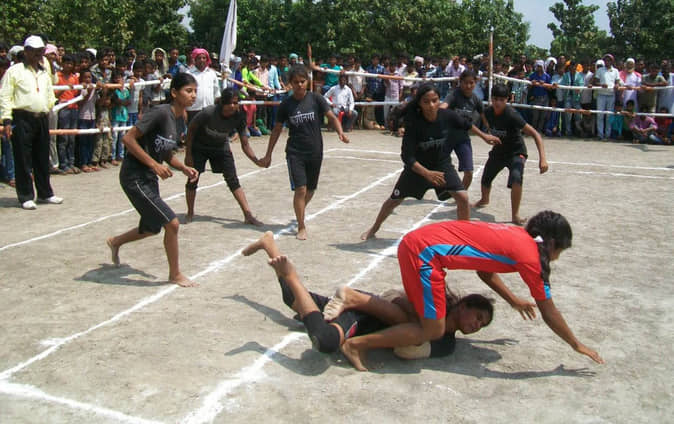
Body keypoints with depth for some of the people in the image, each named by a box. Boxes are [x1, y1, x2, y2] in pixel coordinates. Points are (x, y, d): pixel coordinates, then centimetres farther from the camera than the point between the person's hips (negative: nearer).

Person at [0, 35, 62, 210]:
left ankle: (45, 193, 21)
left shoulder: (45, 73, 18)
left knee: (42, 158, 11)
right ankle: (26, 197, 4)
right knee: (23, 159, -2)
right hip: (22, 119, -6)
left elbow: (50, 96, 26)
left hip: (42, 119, 6)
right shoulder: (14, 71, 0)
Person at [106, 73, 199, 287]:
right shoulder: (161, 112, -21)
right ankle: (175, 274, 8)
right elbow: (128, 139, -23)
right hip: (134, 177, -10)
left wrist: (184, 168, 1)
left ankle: (115, 242, 50)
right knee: (172, 223, -10)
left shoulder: (180, 118, 7)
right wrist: (154, 164, -24)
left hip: (149, 178, 10)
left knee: (151, 228, 22)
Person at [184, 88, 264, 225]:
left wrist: (257, 161, -31)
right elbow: (191, 129, -15)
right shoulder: (208, 113, -32)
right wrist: (188, 154, -13)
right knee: (192, 180, -2)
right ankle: (190, 213, 20)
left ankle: (248, 215, -5)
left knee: (233, 181, -5)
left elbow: (245, 145, -16)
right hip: (199, 148, -2)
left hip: (221, 148, 2)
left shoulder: (238, 116, -23)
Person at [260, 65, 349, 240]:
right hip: (294, 153, -1)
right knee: (300, 189, -11)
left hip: (315, 152, 1)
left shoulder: (316, 99, -4)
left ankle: (300, 210, 43)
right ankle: (301, 227, 2)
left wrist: (340, 132, -24)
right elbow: (277, 129, 7)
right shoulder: (286, 105, -2)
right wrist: (268, 154, 9)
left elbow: (331, 117, -4)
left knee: (311, 189, 13)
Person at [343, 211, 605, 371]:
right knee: (433, 331, -1)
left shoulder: (515, 234, 17)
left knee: (424, 309, 25)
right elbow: (549, 313, 3)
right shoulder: (530, 256, -5)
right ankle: (356, 344, -3)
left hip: (414, 241, 9)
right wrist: (576, 345, 17)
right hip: (425, 253, -9)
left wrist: (513, 301, 37)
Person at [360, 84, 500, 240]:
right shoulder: (414, 123, -28)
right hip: (417, 167, -1)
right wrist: (427, 173, -43)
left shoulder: (447, 116, -21)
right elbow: (407, 157, -30)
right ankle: (374, 229, 37)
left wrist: (484, 136, 14)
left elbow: (466, 124, 3)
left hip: (442, 165, 2)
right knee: (395, 199, 11)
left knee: (462, 197, -16)